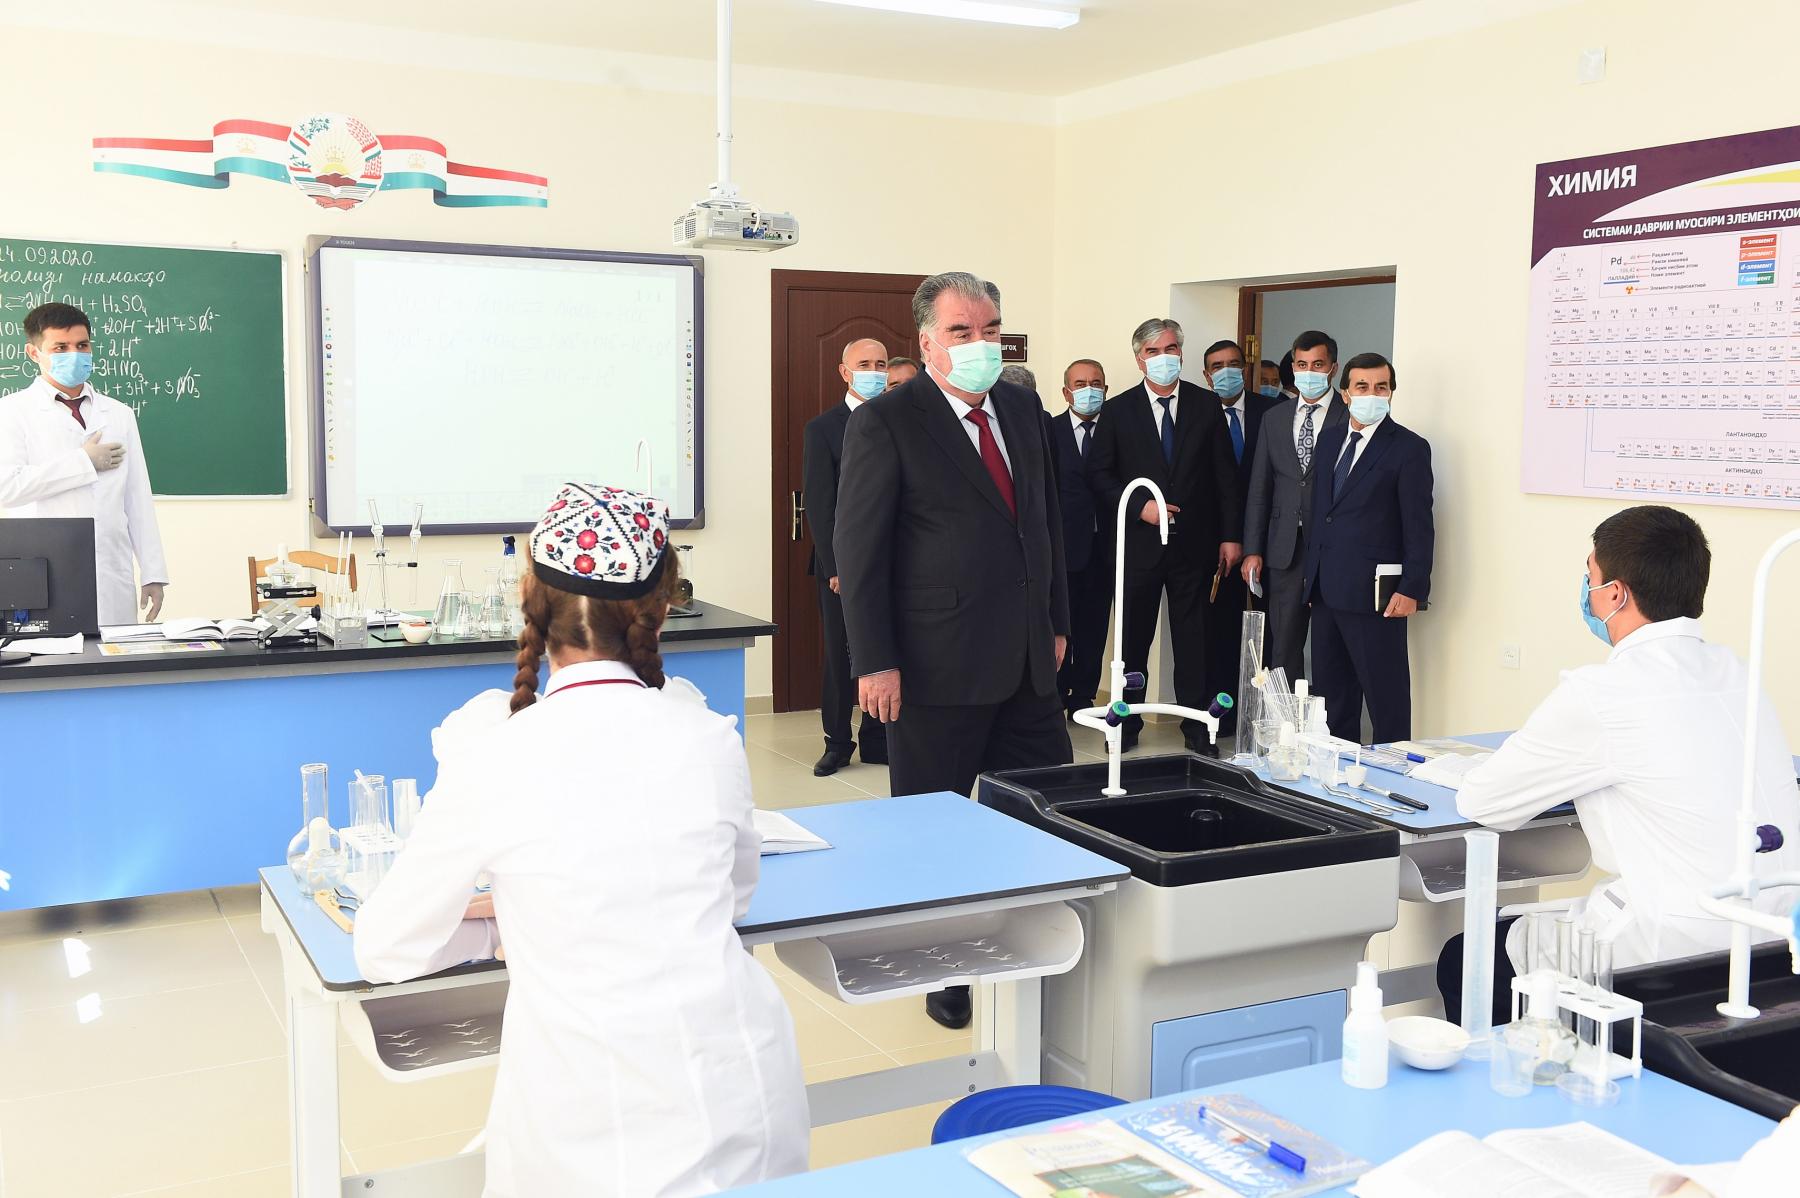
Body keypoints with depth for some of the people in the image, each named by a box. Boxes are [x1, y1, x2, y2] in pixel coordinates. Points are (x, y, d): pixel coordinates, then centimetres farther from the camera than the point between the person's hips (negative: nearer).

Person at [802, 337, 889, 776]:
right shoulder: (822, 428, 0)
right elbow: (819, 505, -5)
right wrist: (835, 568, -11)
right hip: (843, 567, -2)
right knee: (840, 657, 6)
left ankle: (877, 740, 16)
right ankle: (837, 742, 17)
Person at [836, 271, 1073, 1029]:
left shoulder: (1022, 409, 10)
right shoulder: (885, 422, -9)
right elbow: (859, 547, -11)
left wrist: (1055, 622, 15)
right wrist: (874, 662, -15)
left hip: (1026, 661, 6)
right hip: (938, 668, -6)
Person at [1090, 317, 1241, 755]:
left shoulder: (1206, 405, 3)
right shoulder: (1118, 410, 1)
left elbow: (1225, 475, 4)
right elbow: (1102, 476, 1)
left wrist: (1231, 535, 0)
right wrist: (1140, 506, -13)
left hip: (1194, 542, 0)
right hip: (1139, 542, 0)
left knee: (1192, 637, 6)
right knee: (1134, 636, 8)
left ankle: (1196, 726, 15)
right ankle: (1127, 723, 20)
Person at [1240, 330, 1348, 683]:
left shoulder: (1350, 418, -1)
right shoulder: (1275, 417, 13)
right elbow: (1259, 489, 12)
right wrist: (1252, 550, 5)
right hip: (1284, 550, 4)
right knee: (1282, 646, 5)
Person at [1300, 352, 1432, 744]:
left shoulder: (1409, 448, -6)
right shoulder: (1330, 438, 14)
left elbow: (1418, 527, -9)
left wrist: (1412, 590, -15)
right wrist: (1312, 572, 15)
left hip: (1374, 593, -7)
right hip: (1326, 589, 7)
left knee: (1386, 694, -2)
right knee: (1331, 691, 13)